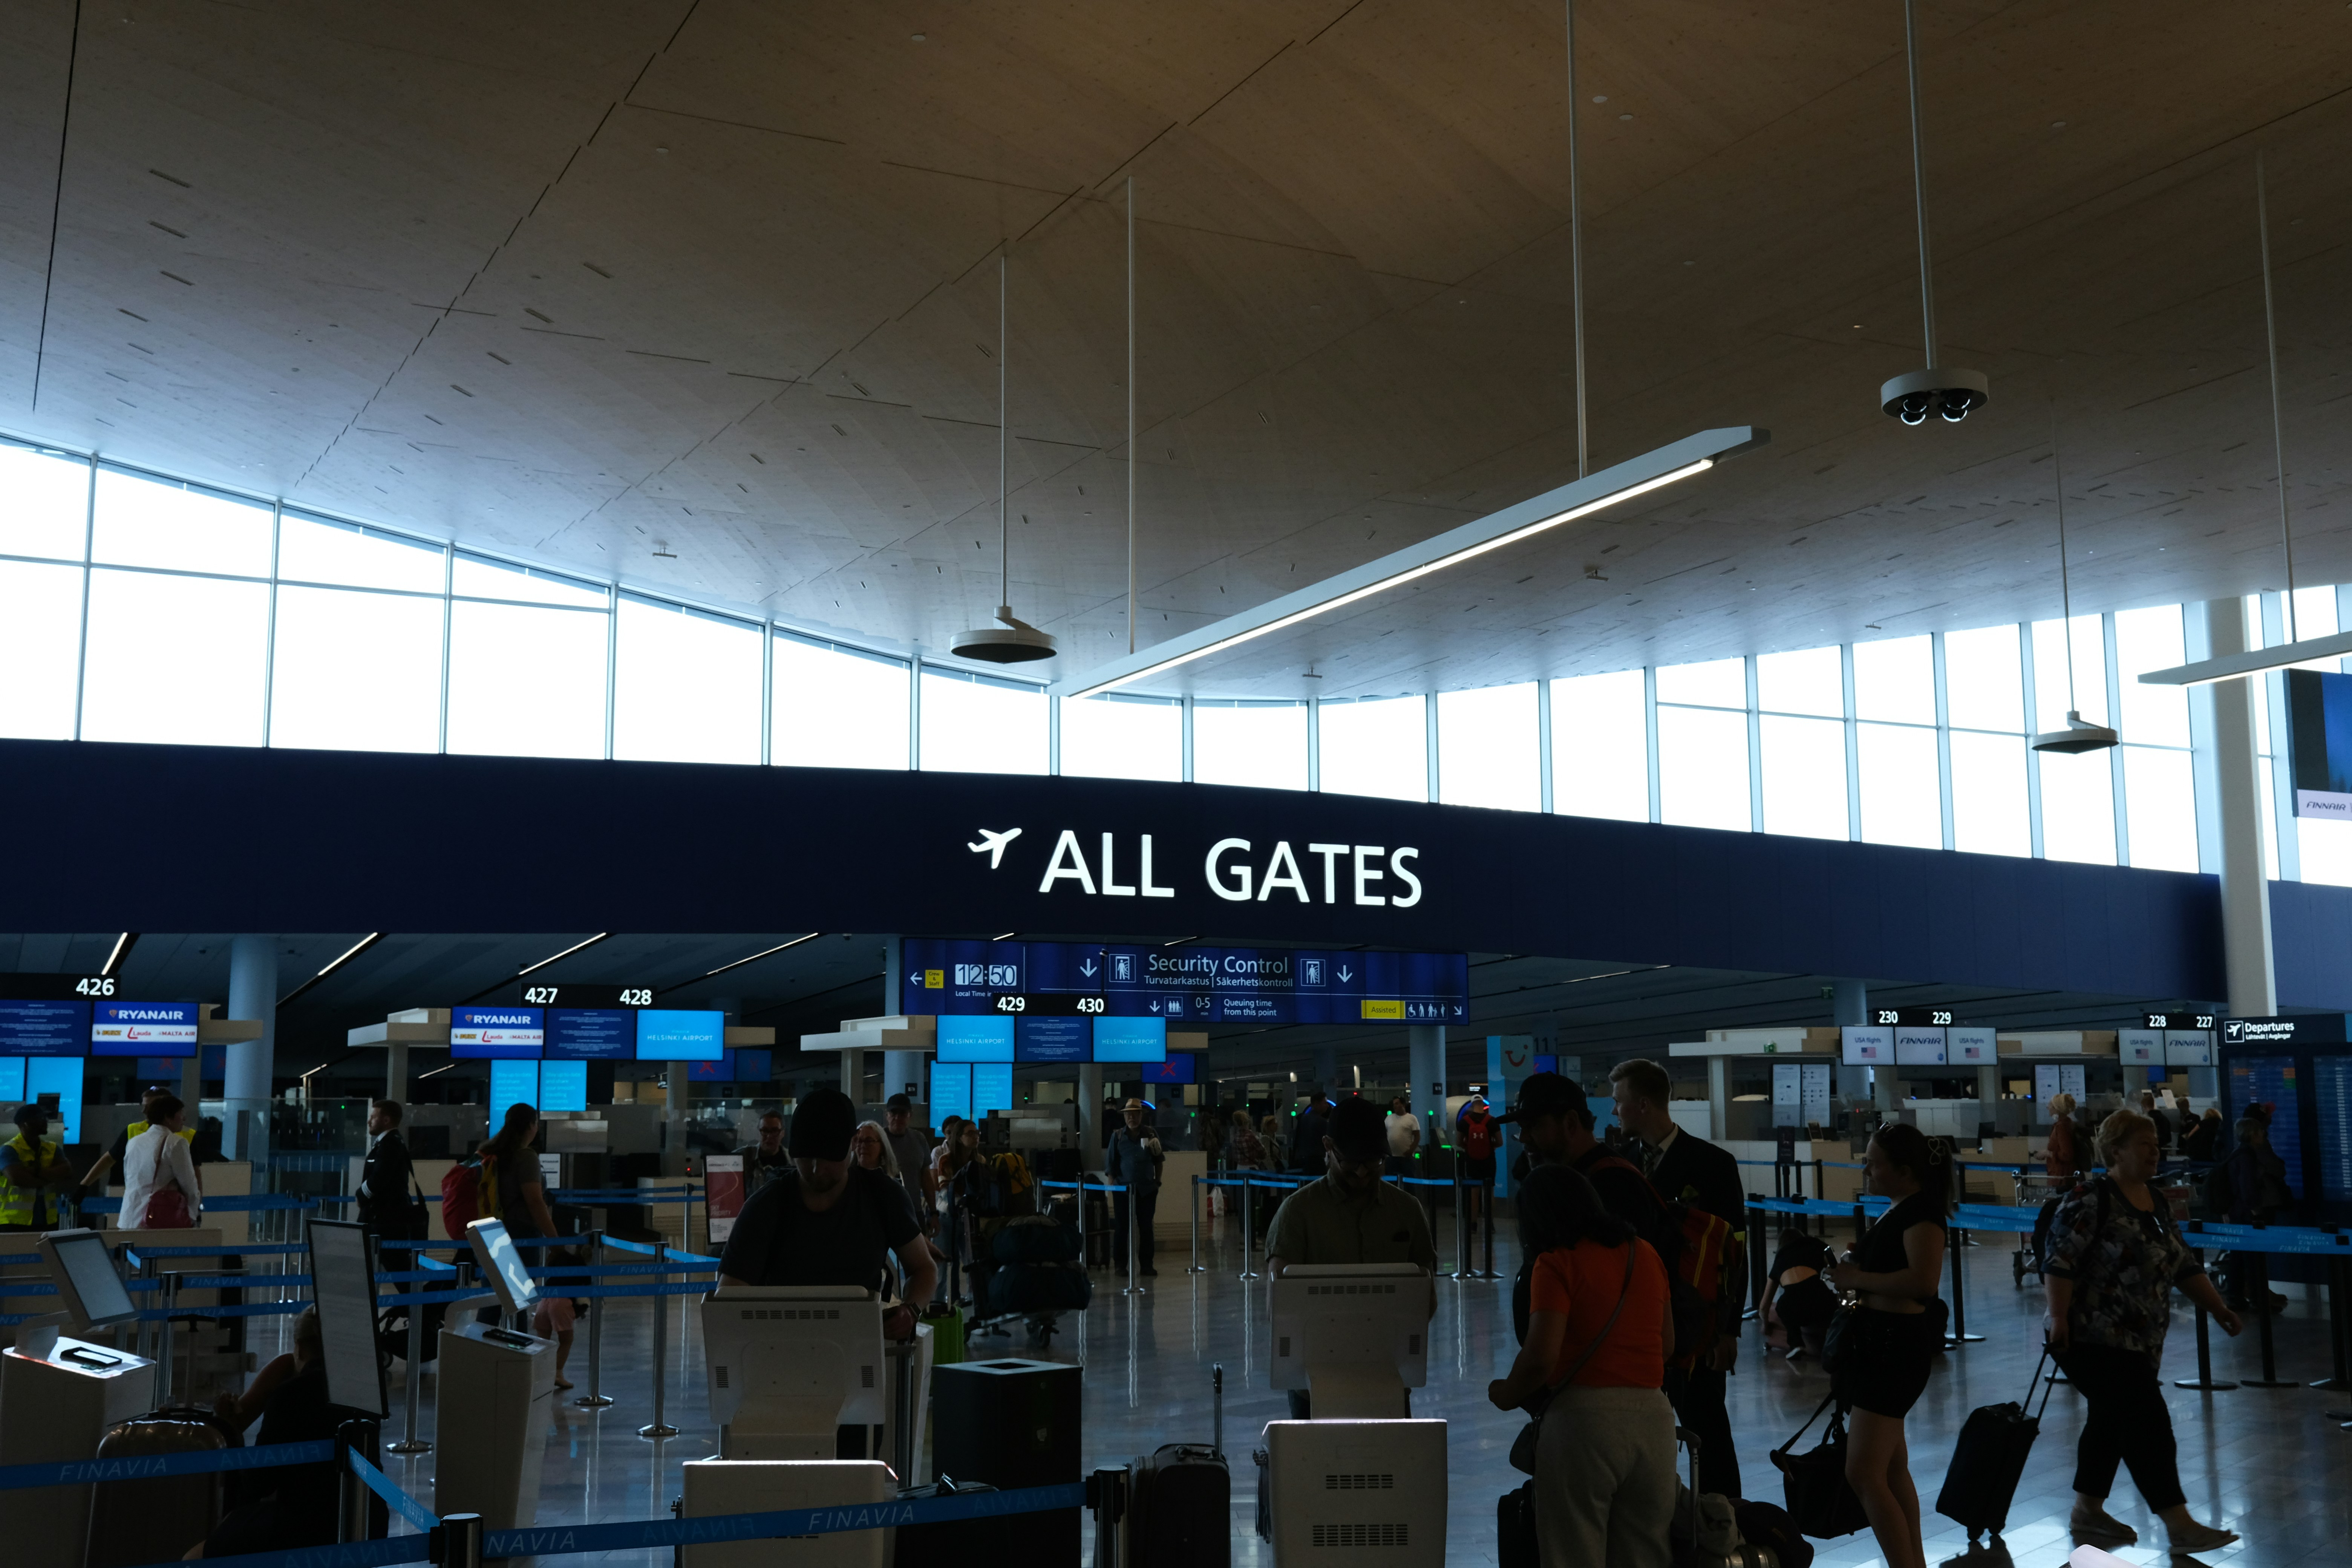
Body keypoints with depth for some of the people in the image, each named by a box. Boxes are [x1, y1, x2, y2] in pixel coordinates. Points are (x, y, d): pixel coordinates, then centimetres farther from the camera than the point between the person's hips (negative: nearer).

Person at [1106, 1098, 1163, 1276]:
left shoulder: (1151, 1134, 6)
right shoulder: (1117, 1136, 4)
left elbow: (1158, 1160, 12)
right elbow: (1111, 1162, 6)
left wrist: (1158, 1180, 8)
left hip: (1147, 1189, 1)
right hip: (1123, 1188, -1)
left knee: (1146, 1227, 5)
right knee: (1121, 1227, 2)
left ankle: (1146, 1265, 12)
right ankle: (1120, 1265, 9)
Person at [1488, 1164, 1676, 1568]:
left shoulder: (1557, 1263, -7)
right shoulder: (1645, 1254, 12)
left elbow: (1541, 1358, -15)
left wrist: (1507, 1394, 2)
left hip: (1584, 1414, -6)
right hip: (1653, 1413, 6)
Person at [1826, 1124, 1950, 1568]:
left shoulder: (1921, 1211, -16)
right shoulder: (1896, 1211, 13)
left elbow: (1923, 1280, -30)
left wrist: (1858, 1277, -22)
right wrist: (1853, 1266, 8)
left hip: (1897, 1344, -11)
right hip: (1875, 1341, 11)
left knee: (1863, 1474, -13)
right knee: (1892, 1469, 16)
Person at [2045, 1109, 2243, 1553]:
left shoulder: (2158, 1205, 12)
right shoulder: (2090, 1200, -15)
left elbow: (2184, 1265, 18)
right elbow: (2060, 1262, -20)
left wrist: (2219, 1308, 12)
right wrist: (2058, 1316, -27)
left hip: (2140, 1342, 9)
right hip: (2094, 1338, -9)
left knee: (2111, 1421, 15)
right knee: (2148, 1422, -9)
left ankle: (2088, 1512, 26)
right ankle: (2179, 1526, -5)